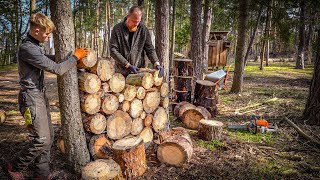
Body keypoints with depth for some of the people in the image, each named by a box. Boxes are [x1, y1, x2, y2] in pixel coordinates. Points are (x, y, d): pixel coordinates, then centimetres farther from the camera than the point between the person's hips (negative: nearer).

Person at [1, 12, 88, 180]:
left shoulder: (34, 46, 11)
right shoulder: (27, 48, -20)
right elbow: (57, 69, -22)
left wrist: (70, 53, 11)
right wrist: (75, 57, -9)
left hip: (40, 95, 10)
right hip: (31, 98, -10)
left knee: (48, 136, 11)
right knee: (41, 139, -5)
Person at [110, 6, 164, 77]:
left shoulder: (143, 29, 1)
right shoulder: (117, 29, -4)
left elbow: (150, 49, 1)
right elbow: (113, 50, -8)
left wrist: (157, 63, -16)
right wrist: (128, 65, -16)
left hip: (139, 71, 1)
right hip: (122, 72, -1)